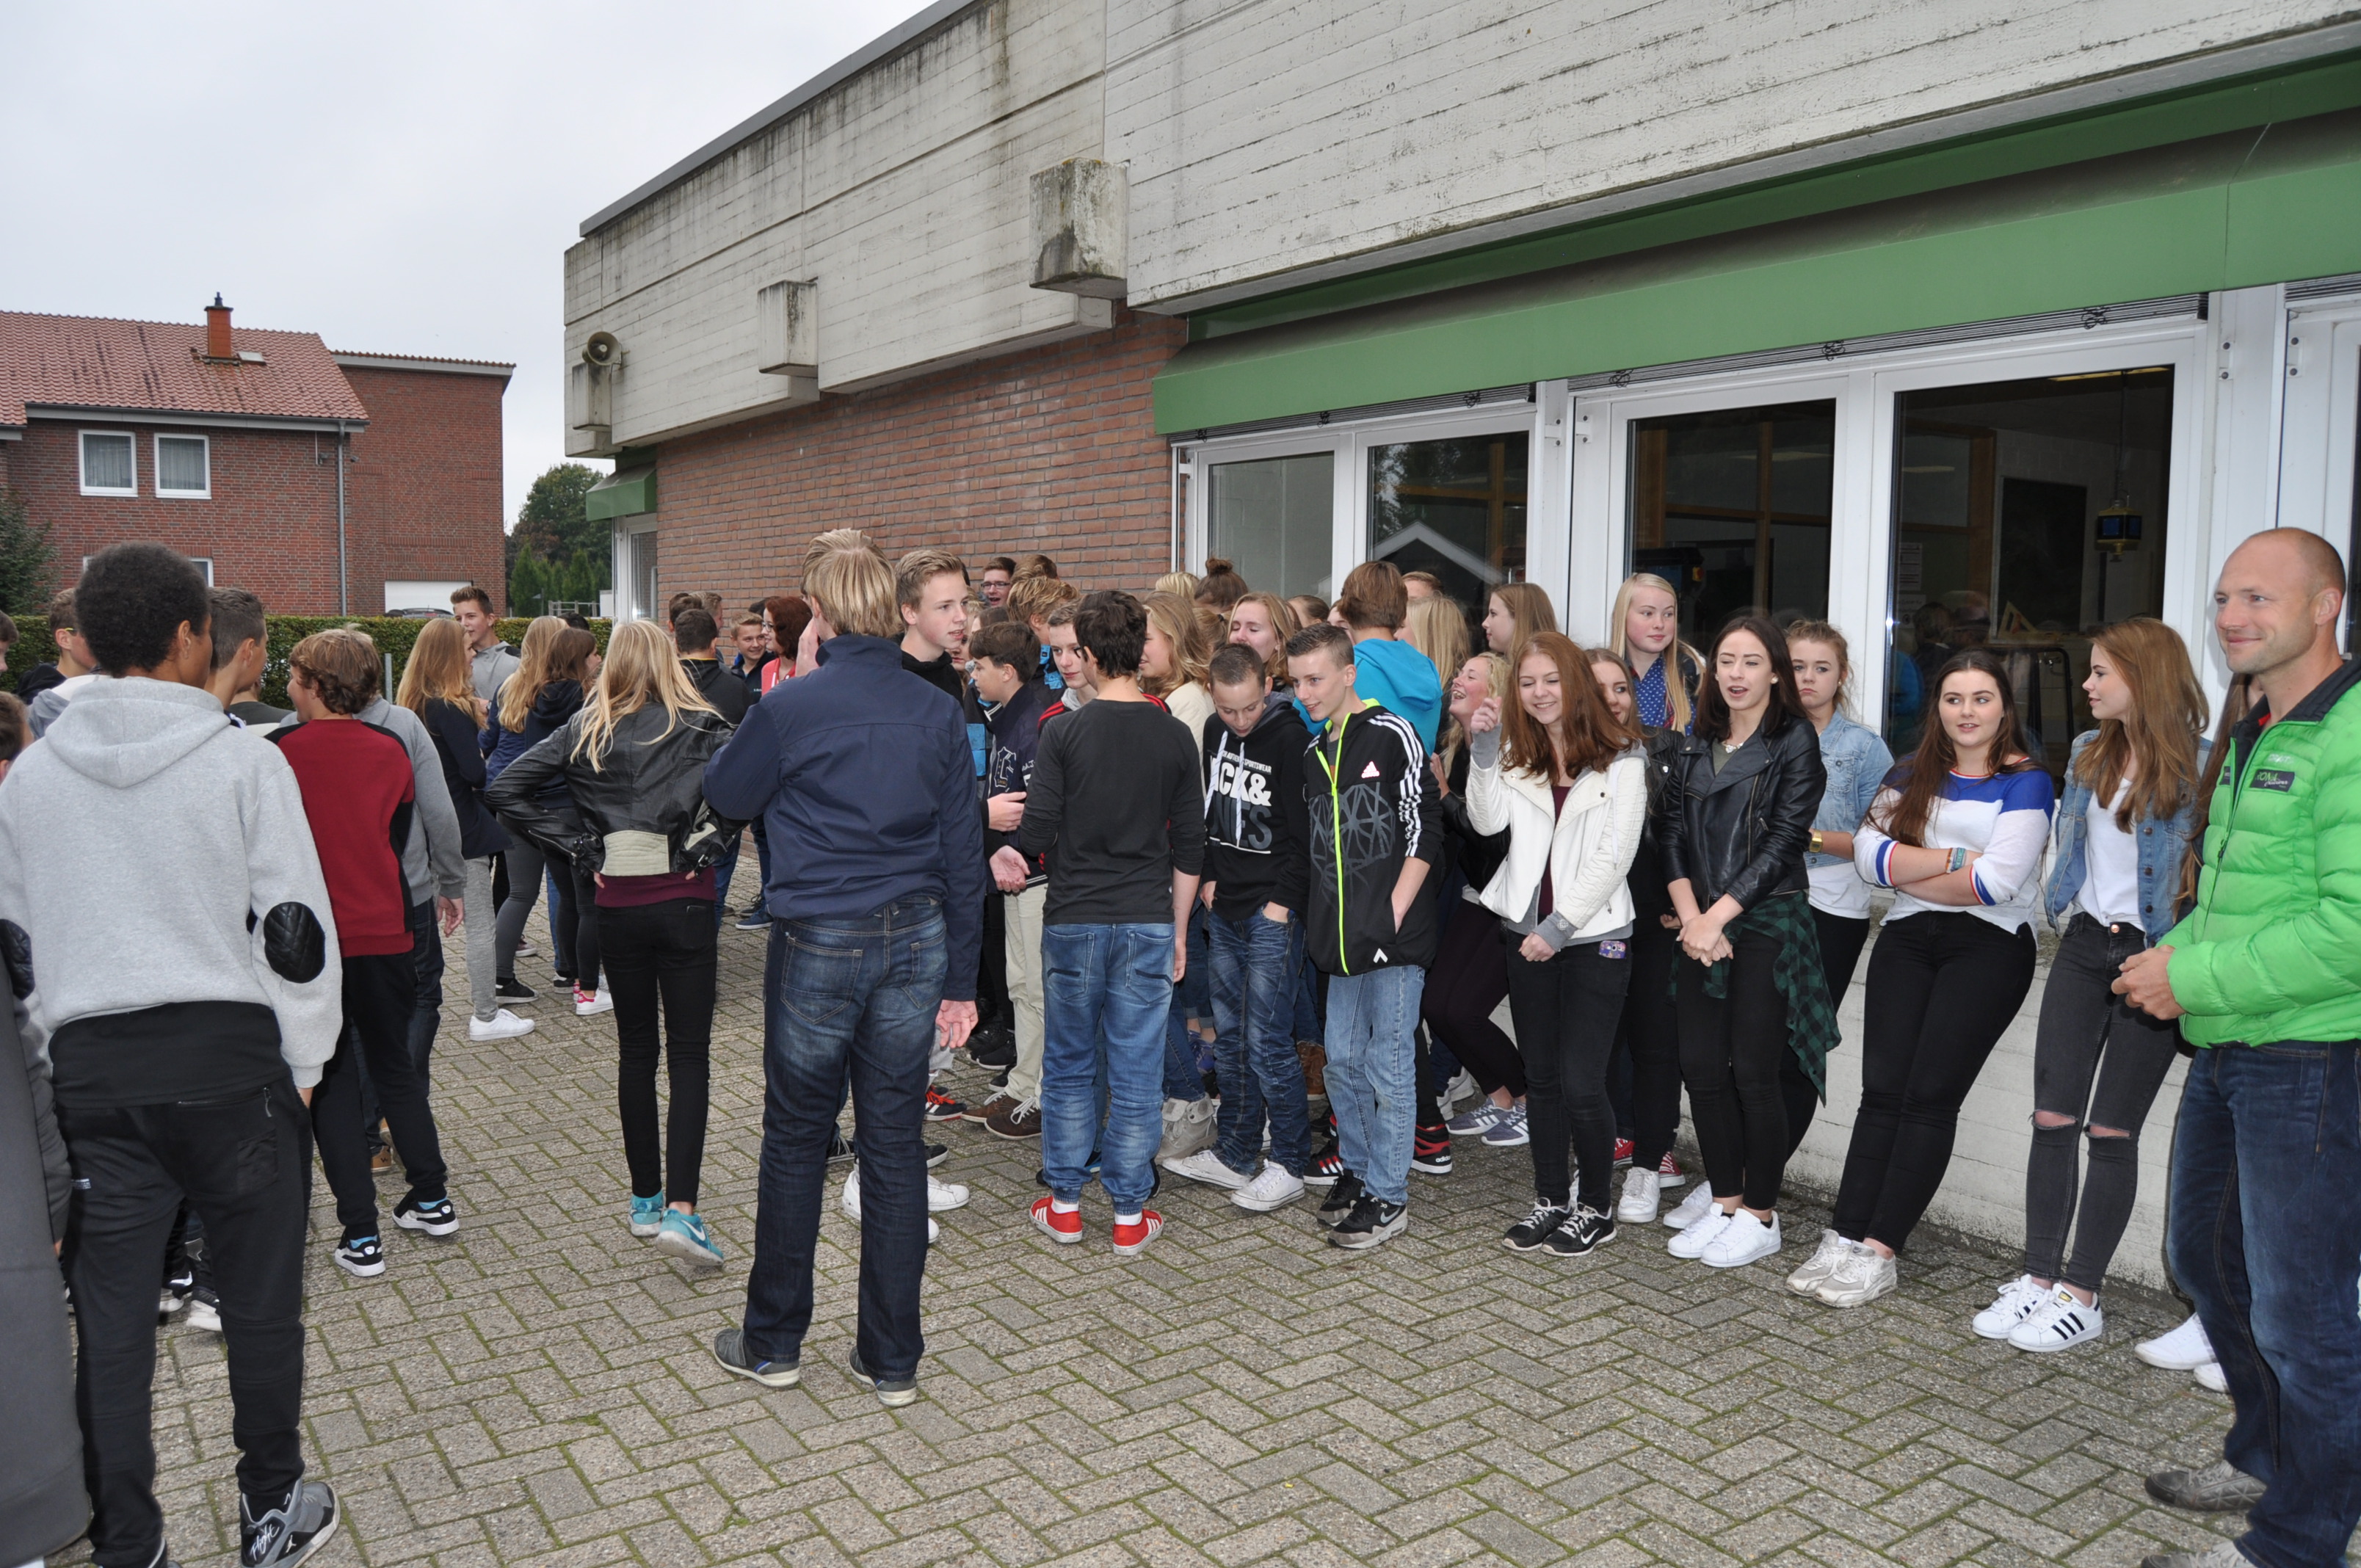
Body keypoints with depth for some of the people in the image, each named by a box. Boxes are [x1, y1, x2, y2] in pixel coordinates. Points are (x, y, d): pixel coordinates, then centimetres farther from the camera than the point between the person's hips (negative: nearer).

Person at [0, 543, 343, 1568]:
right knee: (261, 1292, 11)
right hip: (231, 1055, -3)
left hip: (92, 1064, 4)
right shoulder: (242, 760, -8)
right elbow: (293, 923, -7)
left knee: (111, 1312, 12)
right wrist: (302, 1063, 4)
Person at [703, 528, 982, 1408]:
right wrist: (961, 980, 11)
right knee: (895, 1146, 10)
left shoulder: (794, 706, -12)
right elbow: (963, 853, 4)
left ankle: (772, 1344, 26)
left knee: (796, 1142, 12)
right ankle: (892, 1360, 19)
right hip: (916, 941, 3)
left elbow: (725, 797, 6)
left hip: (820, 946, -3)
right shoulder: (938, 713, 1)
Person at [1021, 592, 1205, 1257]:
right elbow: (1190, 846, 4)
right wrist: (1179, 931, 13)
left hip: (1074, 921, -1)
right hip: (1149, 922, 1)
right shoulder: (1175, 737, 0)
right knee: (1137, 1070, 7)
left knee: (1070, 1065, 13)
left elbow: (1036, 836, -10)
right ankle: (1130, 1214, 14)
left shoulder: (1064, 733, -8)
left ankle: (1064, 1203, 21)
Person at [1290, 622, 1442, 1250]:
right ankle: (1357, 1170, 30)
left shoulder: (1391, 736, -7)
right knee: (1343, 1060, 14)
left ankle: (1388, 1197, 9)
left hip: (1393, 936, -7)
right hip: (1341, 939, 7)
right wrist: (1321, 923, 11)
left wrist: (1392, 915, -14)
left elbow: (1424, 833, -11)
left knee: (1389, 1067, -1)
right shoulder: (1313, 754, 14)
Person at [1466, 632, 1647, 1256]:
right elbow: (1488, 822, -6)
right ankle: (1550, 1200, 26)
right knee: (1542, 1078, 13)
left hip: (1594, 937, -5)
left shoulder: (1621, 758, -6)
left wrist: (1559, 927, -13)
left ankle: (1596, 1208, 15)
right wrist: (1482, 749, -13)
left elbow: (1613, 858, -10)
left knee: (1581, 1085, -5)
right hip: (1527, 934, 5)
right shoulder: (1516, 754, 8)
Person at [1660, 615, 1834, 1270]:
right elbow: (1673, 835, 7)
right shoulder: (1695, 745, 12)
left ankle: (1761, 1215, 11)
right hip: (1700, 925, 5)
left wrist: (1718, 916, -13)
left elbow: (1783, 842, -10)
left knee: (1753, 1072, -2)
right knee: (1701, 1067, 5)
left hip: (1768, 923, -5)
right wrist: (1689, 917, -7)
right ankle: (1724, 1198, 20)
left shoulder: (1795, 742, -3)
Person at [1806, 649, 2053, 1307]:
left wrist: (1909, 870, -4)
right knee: (1882, 1091, -3)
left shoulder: (2024, 782, 0)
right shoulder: (1911, 776, 15)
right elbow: (1870, 852, 0)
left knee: (1930, 1097, -8)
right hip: (1907, 941, 4)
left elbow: (1999, 881, -13)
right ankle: (1846, 1240, -4)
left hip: (1989, 947, -4)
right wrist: (1954, 859, -10)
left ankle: (1878, 1252, -6)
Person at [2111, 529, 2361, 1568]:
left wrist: (2195, 978, -19)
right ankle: (2263, 1461, 42)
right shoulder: (2251, 738, 14)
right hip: (2226, 1054, 10)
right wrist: (2178, 952, 2)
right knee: (2206, 1263, 22)